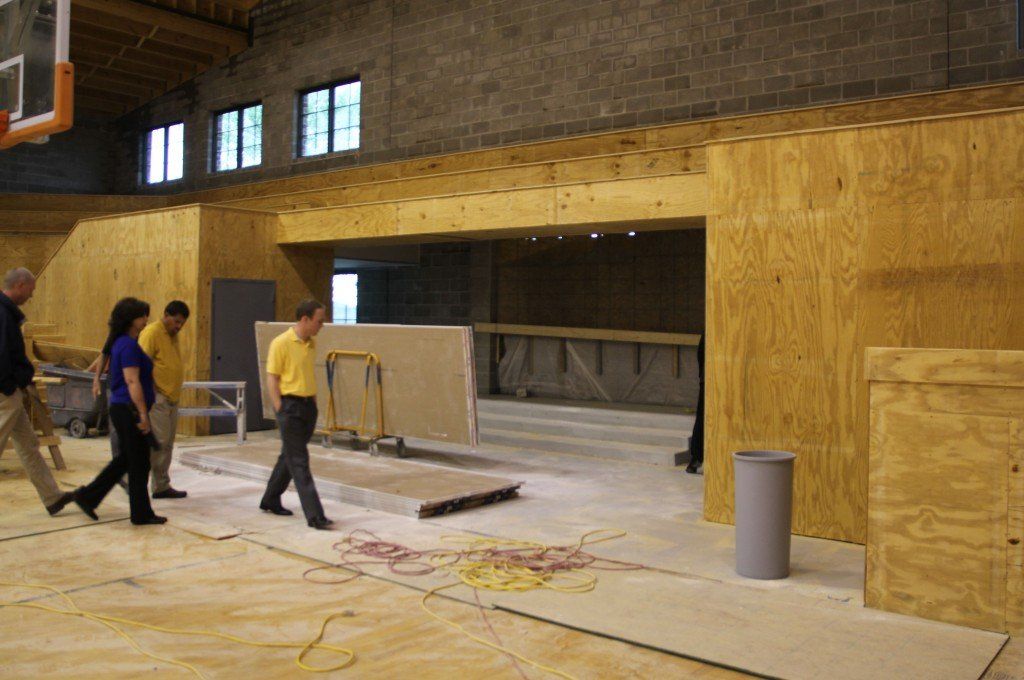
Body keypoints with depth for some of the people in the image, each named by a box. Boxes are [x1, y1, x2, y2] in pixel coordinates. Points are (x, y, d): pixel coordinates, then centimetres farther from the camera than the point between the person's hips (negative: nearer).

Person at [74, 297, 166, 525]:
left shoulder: (123, 343, 14)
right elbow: (132, 382, -22)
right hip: (130, 410, -10)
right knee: (139, 463, 0)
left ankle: (87, 496, 21)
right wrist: (143, 416, -22)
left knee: (125, 459, 18)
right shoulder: (129, 345, -17)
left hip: (122, 409, 10)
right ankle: (141, 513, 10)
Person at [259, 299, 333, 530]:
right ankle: (314, 515, -8)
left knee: (290, 457, 18)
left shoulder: (311, 344, 10)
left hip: (308, 405, 8)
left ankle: (271, 500, 34)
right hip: (290, 406, -8)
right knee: (299, 462, -7)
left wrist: (314, 404, 15)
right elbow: (272, 379, -10)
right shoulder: (281, 343, -11)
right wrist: (280, 411, -13)